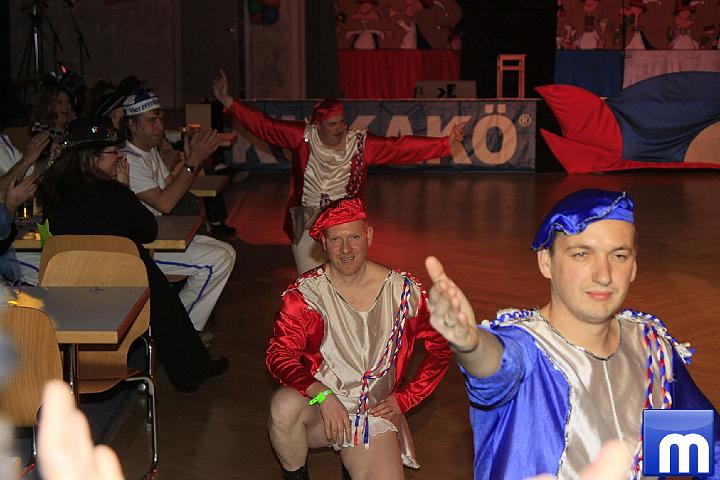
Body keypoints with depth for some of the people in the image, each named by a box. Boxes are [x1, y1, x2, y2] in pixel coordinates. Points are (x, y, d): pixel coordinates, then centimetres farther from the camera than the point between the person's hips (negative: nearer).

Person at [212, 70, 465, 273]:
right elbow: (264, 125, -3)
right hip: (308, 222, 0)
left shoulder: (360, 143, -6)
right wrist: (227, 101, -7)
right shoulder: (304, 137, -6)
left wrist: (446, 144, -18)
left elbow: (400, 147, -10)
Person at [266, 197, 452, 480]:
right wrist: (323, 396, -28)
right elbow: (279, 355, -14)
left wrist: (403, 399, -1)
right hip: (317, 403, -1)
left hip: (375, 411, 1)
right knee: (285, 405, -35)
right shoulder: (303, 294, -8)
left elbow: (439, 350, 6)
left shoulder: (404, 292, -4)